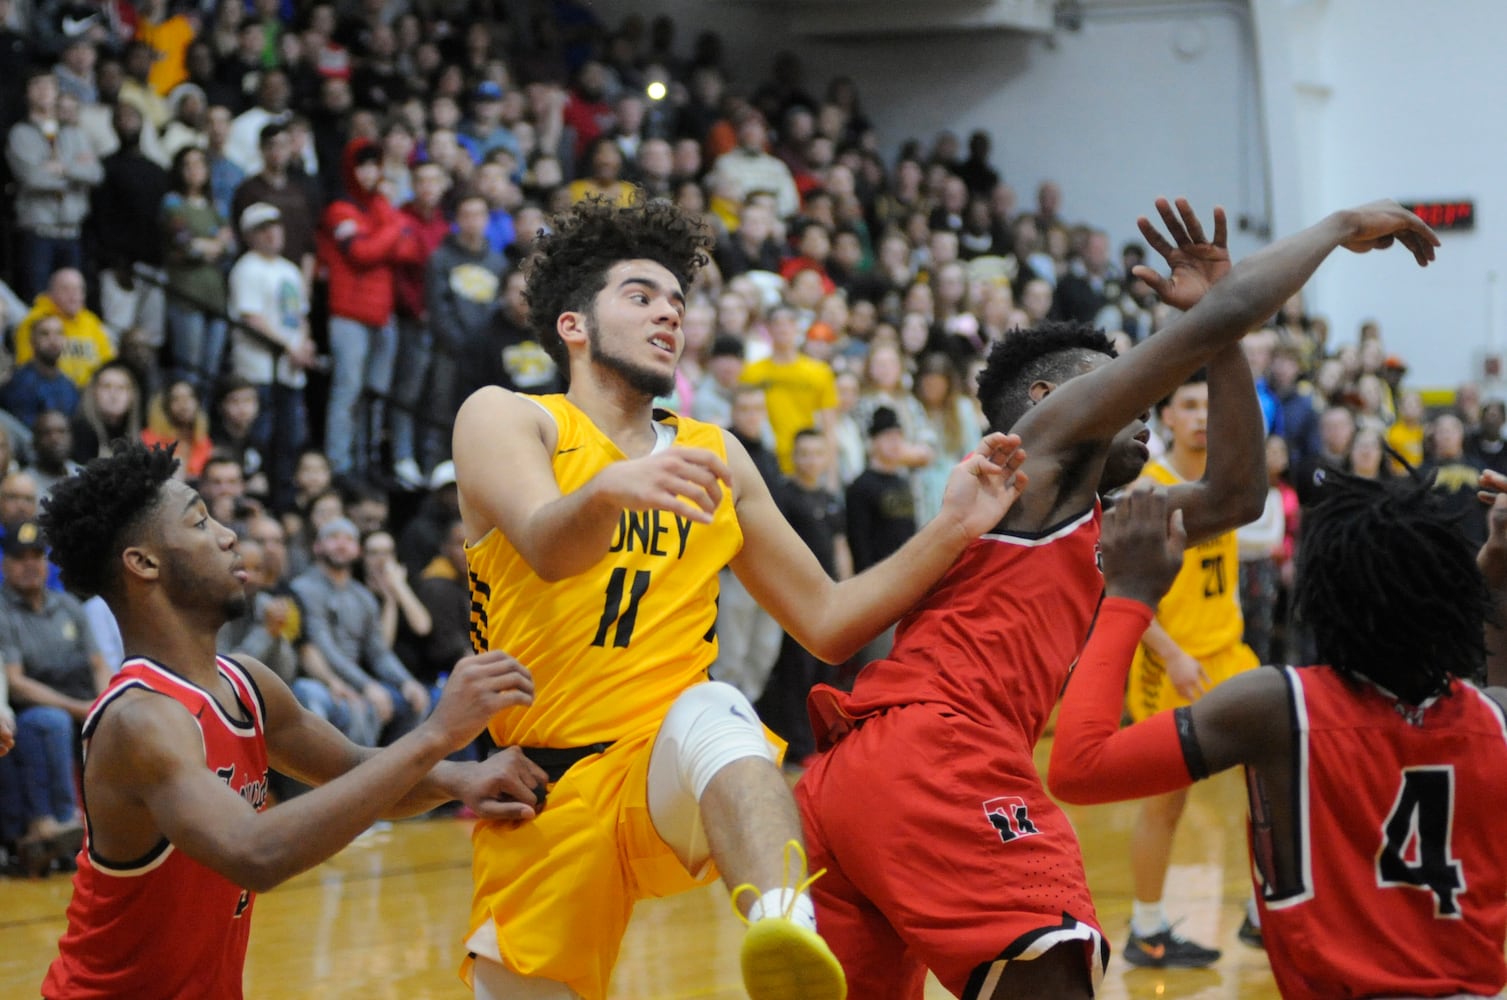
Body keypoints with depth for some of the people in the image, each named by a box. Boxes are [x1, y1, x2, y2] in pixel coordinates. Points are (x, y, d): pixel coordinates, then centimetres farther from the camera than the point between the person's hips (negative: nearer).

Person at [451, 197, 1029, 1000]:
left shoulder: (714, 456, 17)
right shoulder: (504, 419, 2)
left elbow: (826, 621, 18)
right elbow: (546, 550, -20)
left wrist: (953, 529, 5)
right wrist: (612, 486, -42)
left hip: (672, 770, 1)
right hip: (544, 785, 0)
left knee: (711, 714, -34)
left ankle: (784, 926, -62)